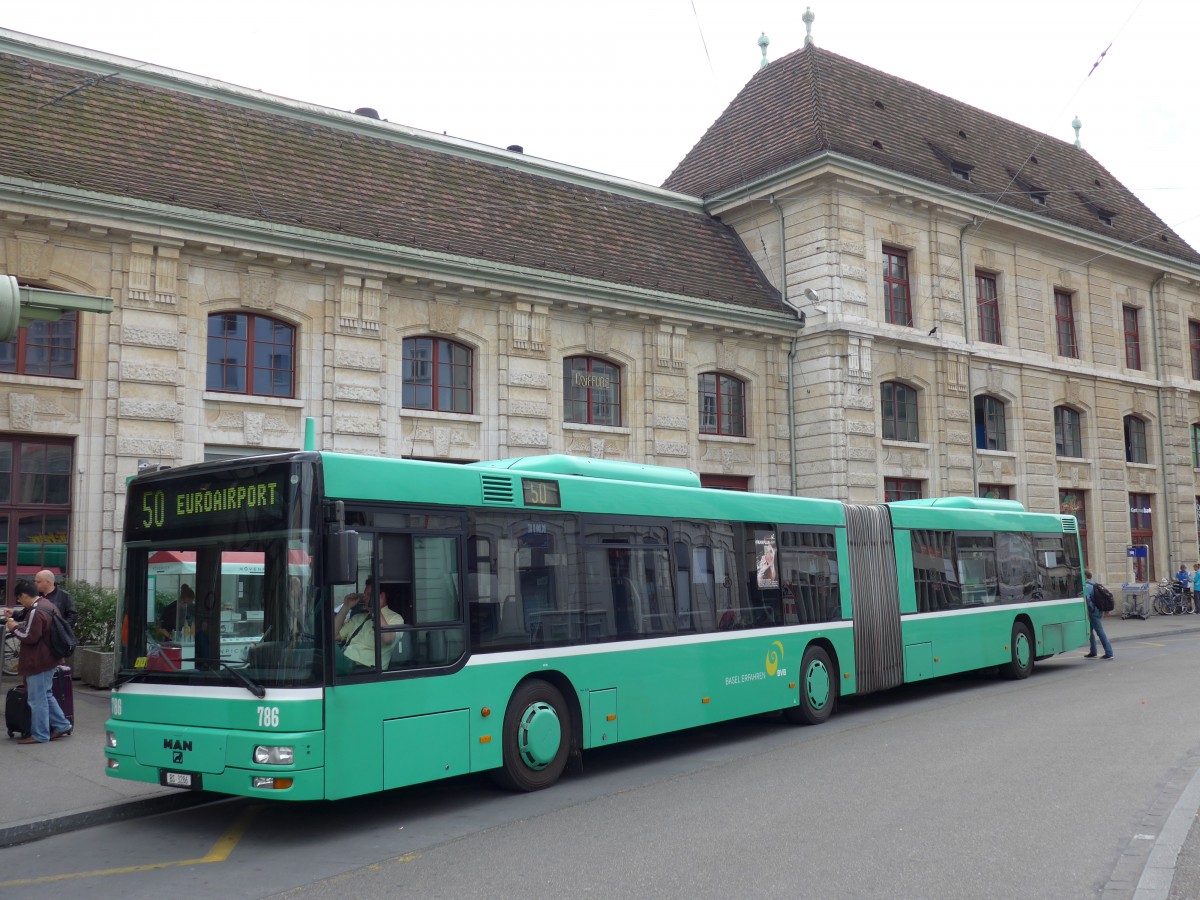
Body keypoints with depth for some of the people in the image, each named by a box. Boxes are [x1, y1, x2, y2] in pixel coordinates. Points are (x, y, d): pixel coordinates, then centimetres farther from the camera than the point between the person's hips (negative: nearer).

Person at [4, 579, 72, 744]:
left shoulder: (36, 612, -22)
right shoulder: (47, 605, 10)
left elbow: (30, 637, -22)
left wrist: (14, 628, -8)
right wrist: (19, 625, 11)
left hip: (38, 662, -10)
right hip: (49, 659, 10)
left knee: (37, 699, 0)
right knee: (46, 695, 19)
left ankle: (39, 735, 7)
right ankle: (61, 725, 21)